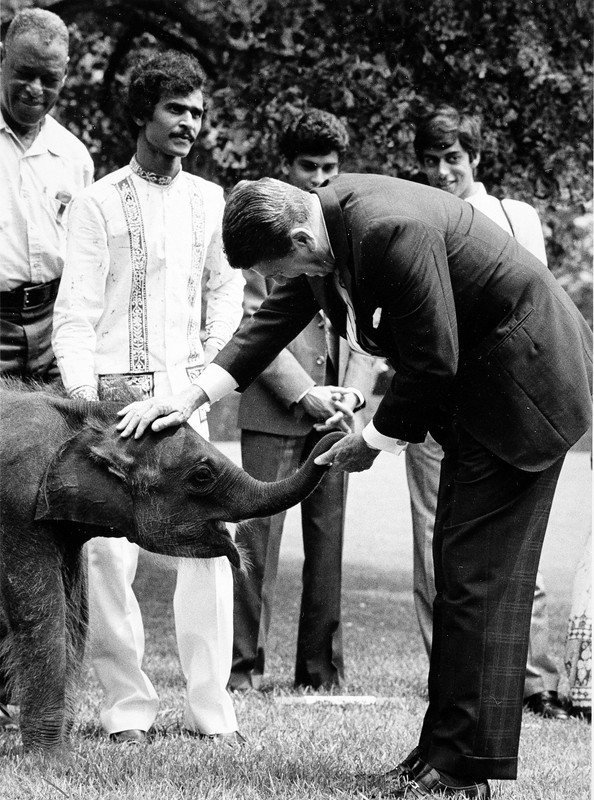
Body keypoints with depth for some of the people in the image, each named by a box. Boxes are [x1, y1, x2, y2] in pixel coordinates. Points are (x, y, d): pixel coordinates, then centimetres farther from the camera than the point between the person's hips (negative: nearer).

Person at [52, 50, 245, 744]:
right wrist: (83, 395, -14)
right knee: (109, 549, -7)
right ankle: (126, 705, 1)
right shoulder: (100, 204, -1)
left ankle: (210, 705, 5)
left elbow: (227, 289, 22)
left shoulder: (210, 201, 11)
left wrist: (212, 367, 11)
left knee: (209, 543, -1)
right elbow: (75, 312, -4)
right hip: (117, 396, -3)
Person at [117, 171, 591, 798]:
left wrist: (372, 442, -11)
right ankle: (446, 749, 16)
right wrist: (193, 394, 6)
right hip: (475, 385, 10)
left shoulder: (393, 234, -30)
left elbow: (432, 365, -25)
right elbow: (274, 321, 11)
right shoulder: (321, 219, -1)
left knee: (479, 574, -9)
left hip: (522, 380, -10)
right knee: (457, 566, 11)